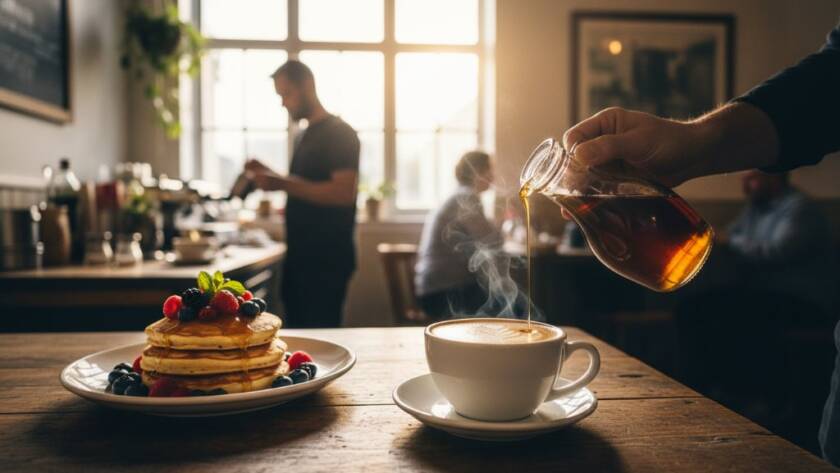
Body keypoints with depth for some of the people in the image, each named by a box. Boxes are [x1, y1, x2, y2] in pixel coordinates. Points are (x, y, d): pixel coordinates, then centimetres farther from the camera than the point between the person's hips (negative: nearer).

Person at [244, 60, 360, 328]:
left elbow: (344, 192, -21)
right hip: (300, 256, 8)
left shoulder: (339, 133, -9)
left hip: (327, 260, -8)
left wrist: (283, 183, -24)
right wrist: (270, 176, 9)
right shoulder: (305, 136, 17)